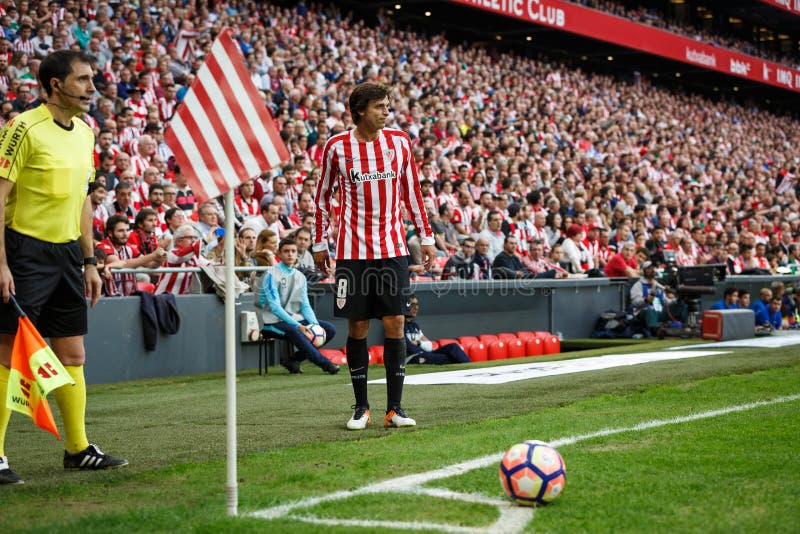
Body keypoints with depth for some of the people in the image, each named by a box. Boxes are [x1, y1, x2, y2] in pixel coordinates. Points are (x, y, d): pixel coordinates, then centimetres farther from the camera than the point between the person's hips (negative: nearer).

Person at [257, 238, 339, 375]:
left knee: (329, 329, -12)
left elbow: (305, 305, 9)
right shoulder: (272, 275, -7)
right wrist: (297, 325, -26)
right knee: (294, 331, -39)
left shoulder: (300, 276, 13)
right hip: (275, 322, -7)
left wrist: (315, 324, -11)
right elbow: (275, 307, -16)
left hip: (297, 320, 7)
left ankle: (293, 360, -10)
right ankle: (325, 363, -37)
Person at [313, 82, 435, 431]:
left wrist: (426, 237, 10)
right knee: (357, 326, 1)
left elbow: (411, 192, 12)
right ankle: (361, 408, 13)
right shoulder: (336, 147, -2)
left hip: (392, 248, 2)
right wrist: (319, 243, 7)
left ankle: (394, 408, 4)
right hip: (352, 251, -1)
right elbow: (323, 196, 9)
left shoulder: (399, 141, 4)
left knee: (395, 324, -3)